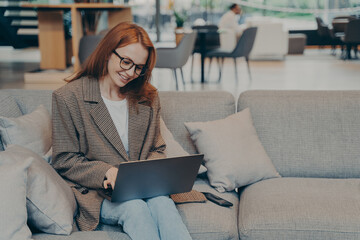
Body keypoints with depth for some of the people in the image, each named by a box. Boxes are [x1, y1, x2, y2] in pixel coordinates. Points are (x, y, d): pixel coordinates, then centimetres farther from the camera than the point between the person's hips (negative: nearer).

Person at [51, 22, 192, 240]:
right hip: (96, 193, -3)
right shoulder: (68, 97, -1)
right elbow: (64, 162, -2)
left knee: (162, 202, -32)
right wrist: (107, 173, -18)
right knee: (134, 207, -35)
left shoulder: (148, 98, 13)